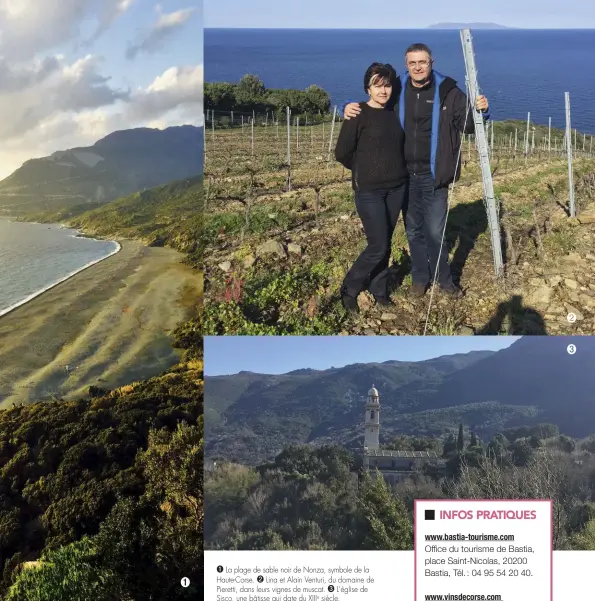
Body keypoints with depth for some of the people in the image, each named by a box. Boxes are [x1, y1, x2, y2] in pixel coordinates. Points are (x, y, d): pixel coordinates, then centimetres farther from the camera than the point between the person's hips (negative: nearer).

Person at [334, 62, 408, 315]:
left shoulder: (395, 113, 7)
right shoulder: (358, 115, -9)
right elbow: (342, 153, -7)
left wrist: (392, 170, 7)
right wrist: (365, 169, 5)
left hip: (397, 188, 5)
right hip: (369, 190, -5)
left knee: (385, 243, 10)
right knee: (378, 246, -7)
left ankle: (379, 291, 24)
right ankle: (349, 289, 12)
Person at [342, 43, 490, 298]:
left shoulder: (447, 91, -7)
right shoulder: (396, 90, -1)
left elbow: (467, 125, 1)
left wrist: (480, 111, -21)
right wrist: (350, 108, -10)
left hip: (433, 175, -3)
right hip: (405, 175, 3)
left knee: (435, 231, 2)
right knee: (413, 230, 15)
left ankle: (444, 278, 21)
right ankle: (420, 277, 31)